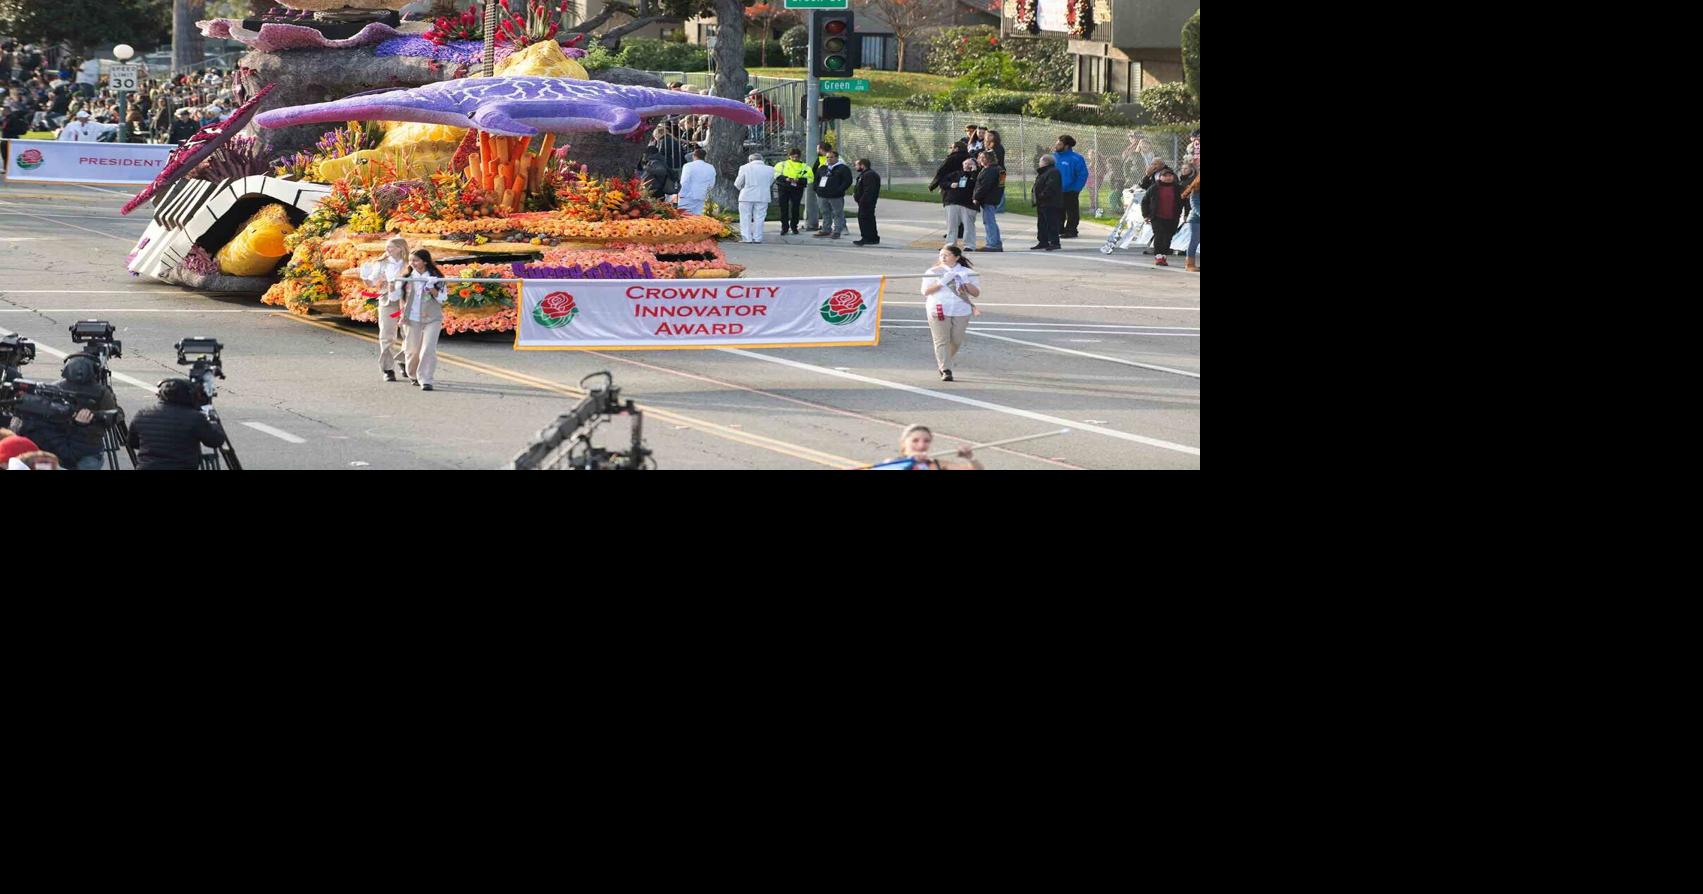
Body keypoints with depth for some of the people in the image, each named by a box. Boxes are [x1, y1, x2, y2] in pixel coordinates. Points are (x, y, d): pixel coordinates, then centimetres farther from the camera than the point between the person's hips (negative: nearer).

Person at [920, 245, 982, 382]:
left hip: (961, 311, 2)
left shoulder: (967, 273, 10)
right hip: (939, 310, -2)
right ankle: (946, 371, -8)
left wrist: (966, 282, -11)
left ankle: (942, 363, 29)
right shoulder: (933, 272, 5)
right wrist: (942, 282, -14)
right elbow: (926, 291, -4)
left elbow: (976, 293, 7)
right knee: (942, 340, -9)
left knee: (956, 341, 5)